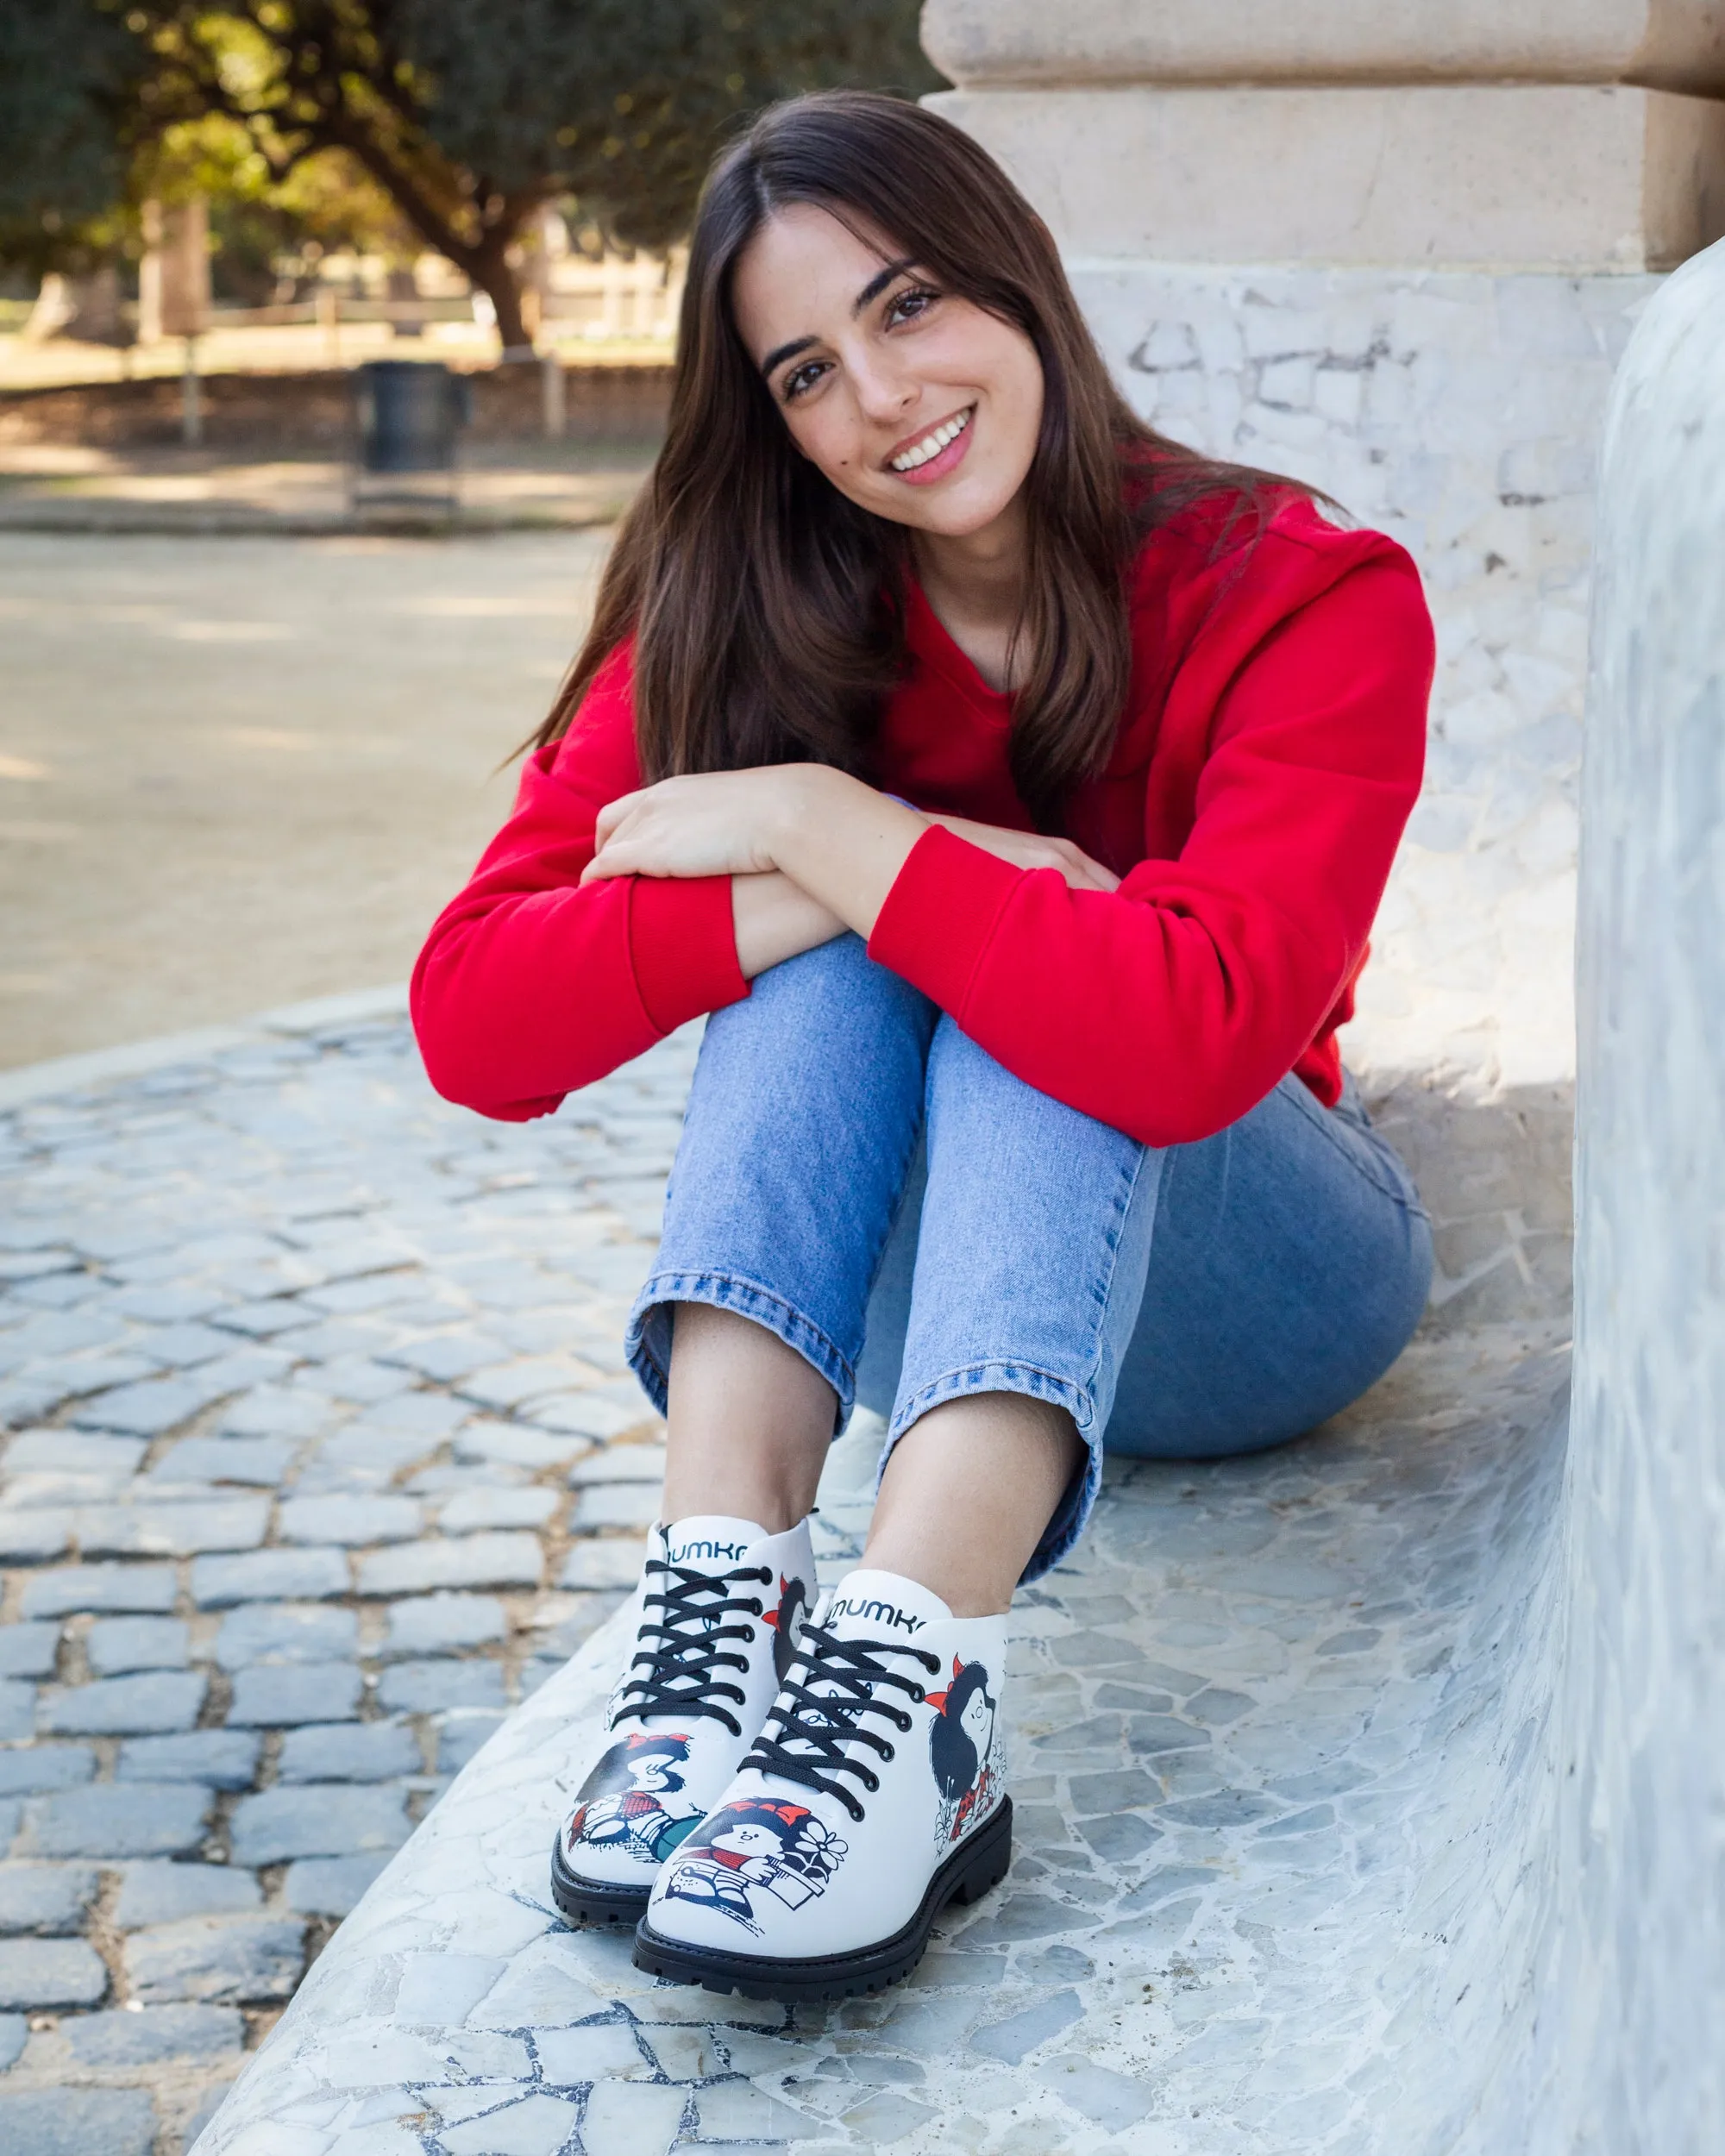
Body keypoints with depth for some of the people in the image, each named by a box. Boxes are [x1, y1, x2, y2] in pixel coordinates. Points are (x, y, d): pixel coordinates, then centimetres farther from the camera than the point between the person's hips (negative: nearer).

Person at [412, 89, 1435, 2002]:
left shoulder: (1307, 602, -18)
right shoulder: (746, 613, -9)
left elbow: (1188, 1036, -37)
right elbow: (472, 1022, -21)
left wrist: (826, 827, -28)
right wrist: (875, 877, -30)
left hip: (1243, 1282, -2)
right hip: (903, 1285, 2)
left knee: (1064, 1012, -32)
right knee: (836, 937, -26)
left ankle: (912, 1679, -49)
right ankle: (722, 1574, -40)